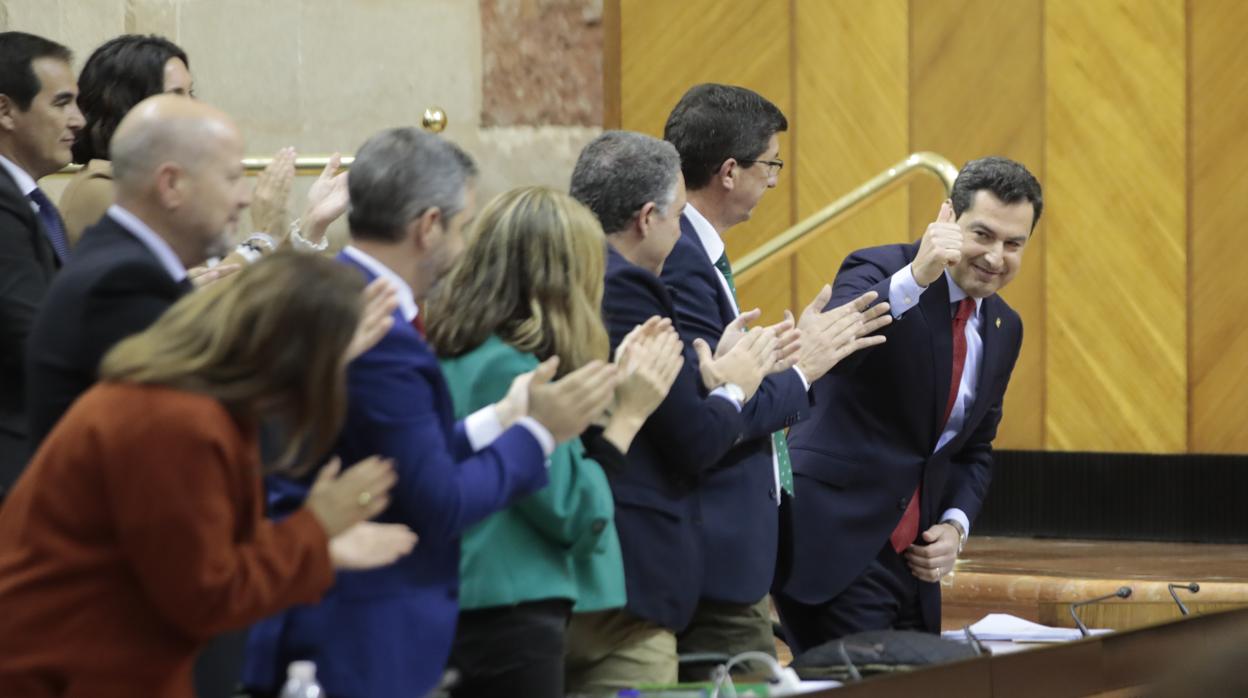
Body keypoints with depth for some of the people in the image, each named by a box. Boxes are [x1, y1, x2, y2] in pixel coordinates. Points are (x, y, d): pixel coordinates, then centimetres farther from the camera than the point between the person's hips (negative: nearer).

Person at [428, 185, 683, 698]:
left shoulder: (457, 356, 10)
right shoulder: (510, 369, -18)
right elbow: (574, 513, -16)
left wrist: (610, 387, 12)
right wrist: (628, 413, -8)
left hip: (468, 611, 10)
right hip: (511, 619, -10)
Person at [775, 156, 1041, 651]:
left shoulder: (1003, 329, 13)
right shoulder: (877, 272, -8)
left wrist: (955, 526, 3)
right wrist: (915, 278, -39)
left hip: (913, 559, 7)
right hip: (835, 549, -7)